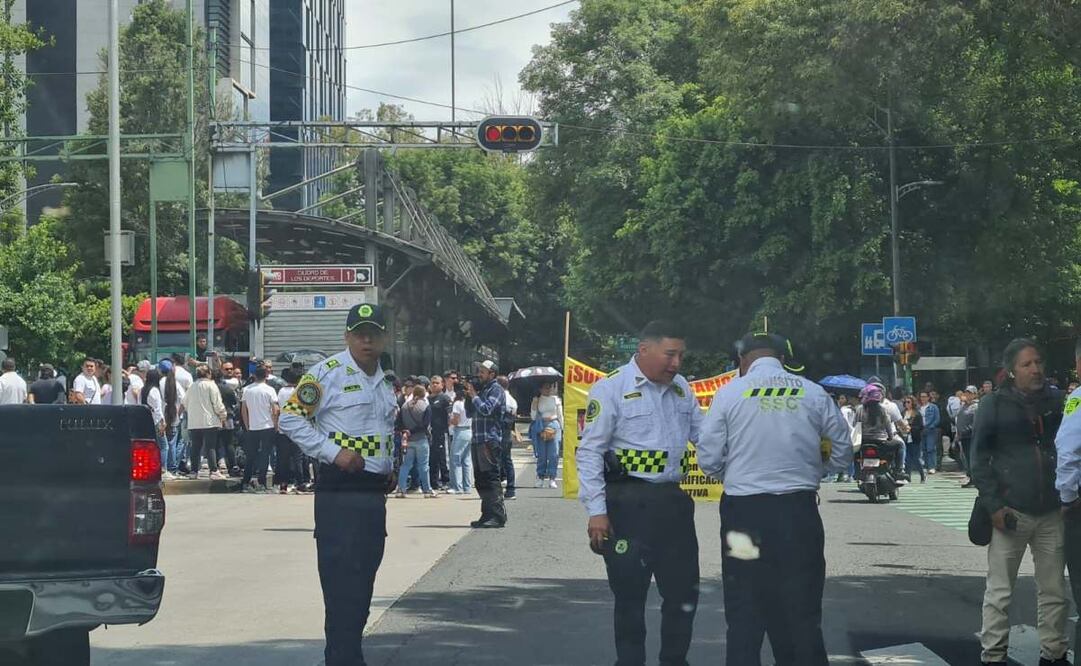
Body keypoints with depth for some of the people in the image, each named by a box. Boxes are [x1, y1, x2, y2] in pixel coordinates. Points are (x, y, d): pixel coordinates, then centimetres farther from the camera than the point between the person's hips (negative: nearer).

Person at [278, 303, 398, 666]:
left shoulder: (383, 383, 17)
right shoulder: (327, 373, -9)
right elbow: (291, 418, -13)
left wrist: (390, 468, 14)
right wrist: (334, 452, -19)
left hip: (375, 489, 8)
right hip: (339, 490, -8)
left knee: (364, 578, 11)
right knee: (342, 579, -10)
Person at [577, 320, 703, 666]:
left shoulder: (681, 388, 11)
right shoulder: (611, 388, -8)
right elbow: (590, 452, -9)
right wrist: (596, 510, -14)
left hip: (673, 501, 6)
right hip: (629, 504, -6)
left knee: (684, 592, 10)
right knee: (630, 594, 4)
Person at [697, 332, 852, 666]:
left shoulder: (729, 393, -3)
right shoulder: (813, 393, 1)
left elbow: (709, 460, -4)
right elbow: (841, 454, 8)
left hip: (744, 510, -1)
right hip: (799, 510, 1)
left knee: (745, 613, 5)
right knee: (802, 612, 9)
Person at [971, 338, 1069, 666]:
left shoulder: (1056, 401, 7)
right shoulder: (994, 404, -3)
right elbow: (979, 457, -3)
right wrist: (993, 504, -10)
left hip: (1051, 512, 4)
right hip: (1010, 512, -3)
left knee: (1054, 591, 8)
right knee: (999, 593, 0)